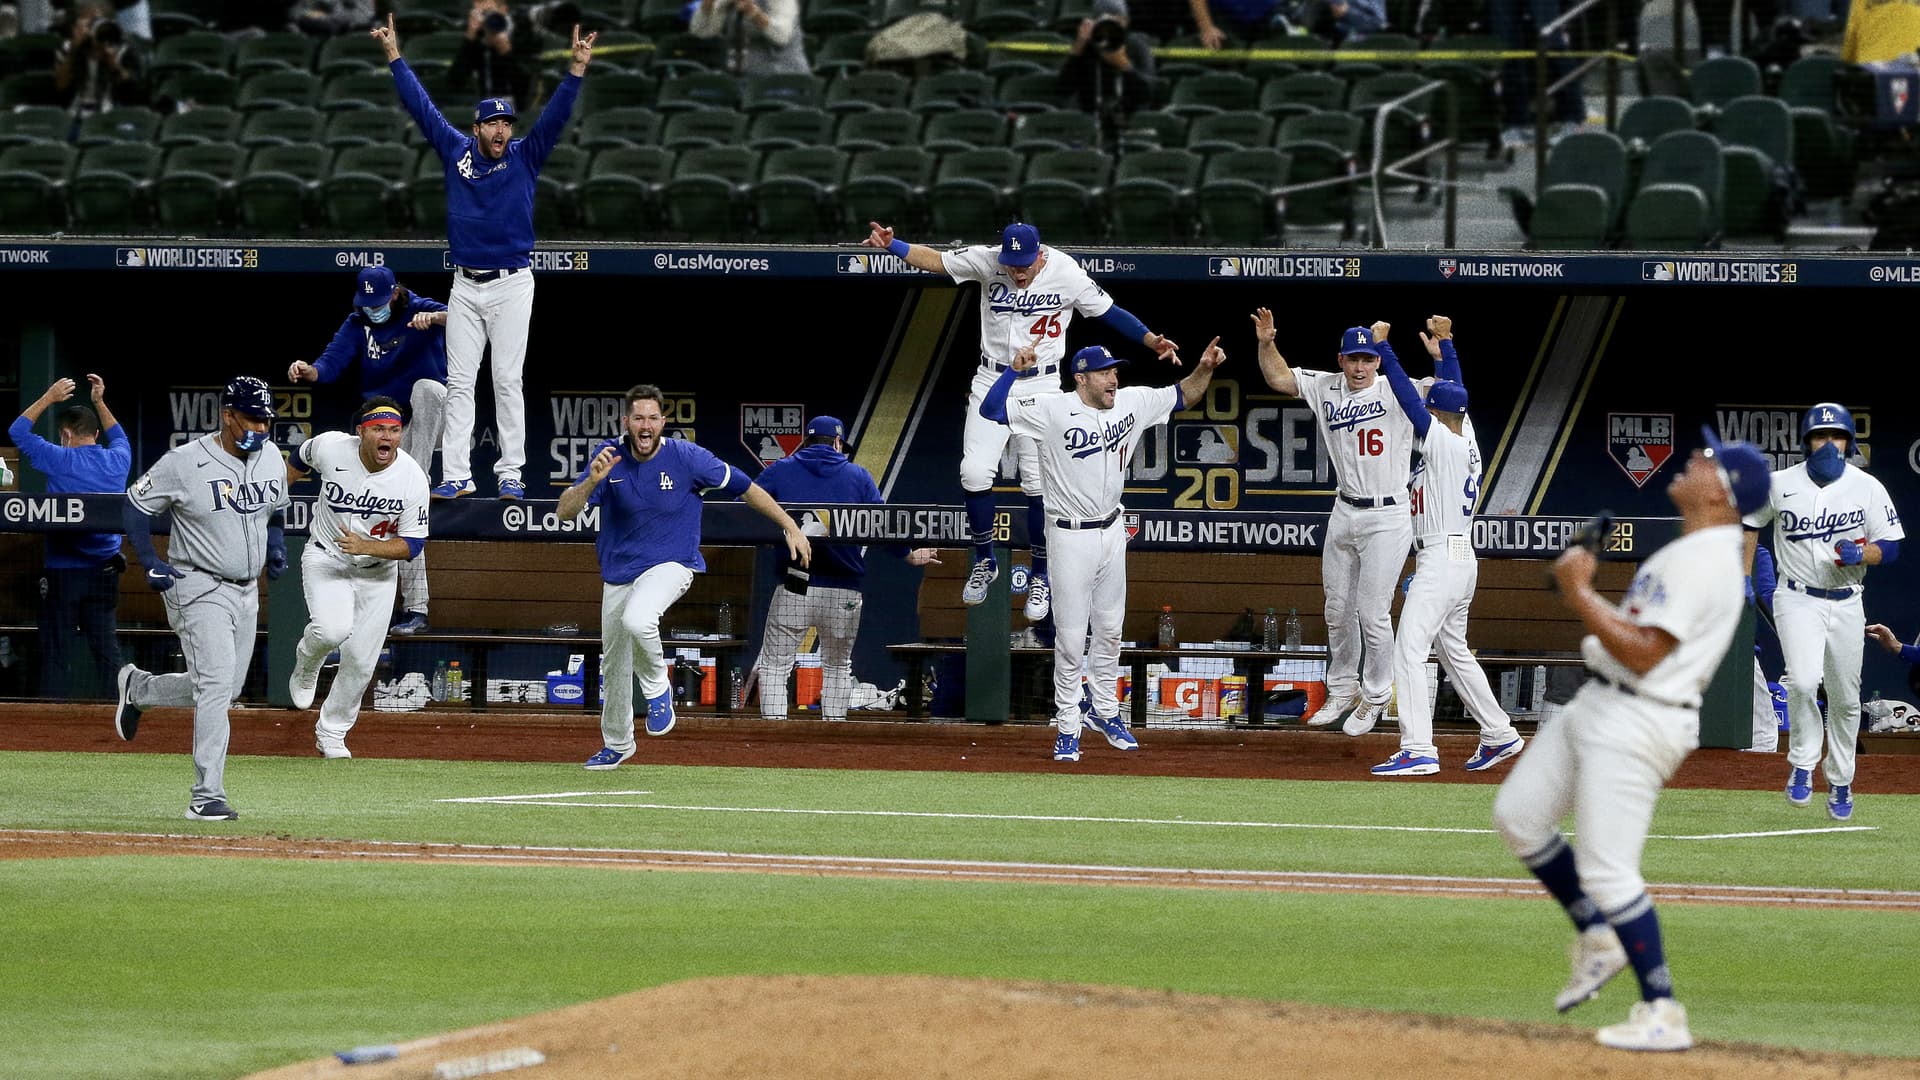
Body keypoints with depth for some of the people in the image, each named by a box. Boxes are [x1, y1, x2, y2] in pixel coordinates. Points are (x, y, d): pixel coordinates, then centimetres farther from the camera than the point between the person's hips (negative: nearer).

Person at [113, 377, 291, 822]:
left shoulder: (271, 458, 3)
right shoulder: (185, 463, -16)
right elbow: (136, 504, -5)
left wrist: (276, 543, 5)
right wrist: (150, 564, -11)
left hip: (246, 591, 7)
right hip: (199, 589, -7)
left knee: (227, 688, 14)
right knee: (216, 686, -18)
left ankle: (137, 687, 40)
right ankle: (207, 797, -17)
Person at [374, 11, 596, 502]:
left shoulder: (525, 157, 1)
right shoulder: (456, 151, 6)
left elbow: (556, 115, -9)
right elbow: (421, 106, 7)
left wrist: (577, 69, -22)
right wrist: (394, 56, 5)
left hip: (512, 284, -2)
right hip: (465, 286, 2)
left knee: (507, 381, -3)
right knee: (459, 383, 1)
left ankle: (511, 474, 1)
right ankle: (456, 476, 0)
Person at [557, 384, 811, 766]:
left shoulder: (687, 457, -14)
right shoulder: (610, 457, -8)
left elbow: (744, 487, -3)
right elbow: (565, 512, -15)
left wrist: (790, 527, -1)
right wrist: (592, 481, -34)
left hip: (669, 566, -4)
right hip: (618, 574, 4)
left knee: (637, 620, -36)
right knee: (614, 667, 15)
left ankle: (658, 688, -8)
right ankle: (617, 744, 38)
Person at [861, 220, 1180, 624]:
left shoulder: (1067, 274, -13)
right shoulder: (987, 261, -10)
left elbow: (1110, 312, -5)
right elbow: (934, 260, -12)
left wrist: (1153, 341, -15)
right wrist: (891, 245, -28)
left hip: (1040, 386, -2)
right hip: (992, 380, 2)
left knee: (1038, 483, -4)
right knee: (975, 472, -8)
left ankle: (1040, 577, 14)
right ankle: (984, 562, 15)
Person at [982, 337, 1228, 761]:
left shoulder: (1133, 403, 0)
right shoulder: (1051, 410, -16)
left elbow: (1182, 396, 13)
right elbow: (991, 408, -22)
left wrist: (1205, 368, -5)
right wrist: (1015, 370, -36)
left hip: (1112, 532, 5)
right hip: (1071, 536, -5)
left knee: (1109, 629, 17)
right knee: (1070, 639, -1)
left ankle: (1105, 711, 32)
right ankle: (1068, 725, 9)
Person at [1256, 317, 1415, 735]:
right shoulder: (1326, 389, 4)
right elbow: (1279, 378, 9)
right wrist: (1266, 342, -7)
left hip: (1387, 517, -6)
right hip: (1344, 513, 6)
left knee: (1373, 613, -3)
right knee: (1338, 610, 15)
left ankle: (1376, 697, 15)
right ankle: (1342, 689, 32)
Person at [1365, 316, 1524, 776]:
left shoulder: (1442, 440, -13)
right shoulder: (1466, 437, 9)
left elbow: (1408, 395, -14)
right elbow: (1454, 389, 26)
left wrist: (1382, 345, -7)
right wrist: (1443, 346, 33)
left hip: (1442, 561, -10)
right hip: (1462, 561, 10)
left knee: (1409, 650, -15)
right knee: (1454, 652, 21)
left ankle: (1418, 750, -23)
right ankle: (1498, 734, 26)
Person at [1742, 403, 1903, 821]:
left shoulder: (1868, 488, -2)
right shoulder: (1780, 484, -3)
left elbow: (1891, 546, 0)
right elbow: (1750, 522, 15)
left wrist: (1860, 554, -21)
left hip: (1846, 604, 2)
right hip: (1797, 600, -2)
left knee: (1845, 698, 8)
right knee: (1802, 681, -24)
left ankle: (1840, 782, 25)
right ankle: (1802, 765, -6)